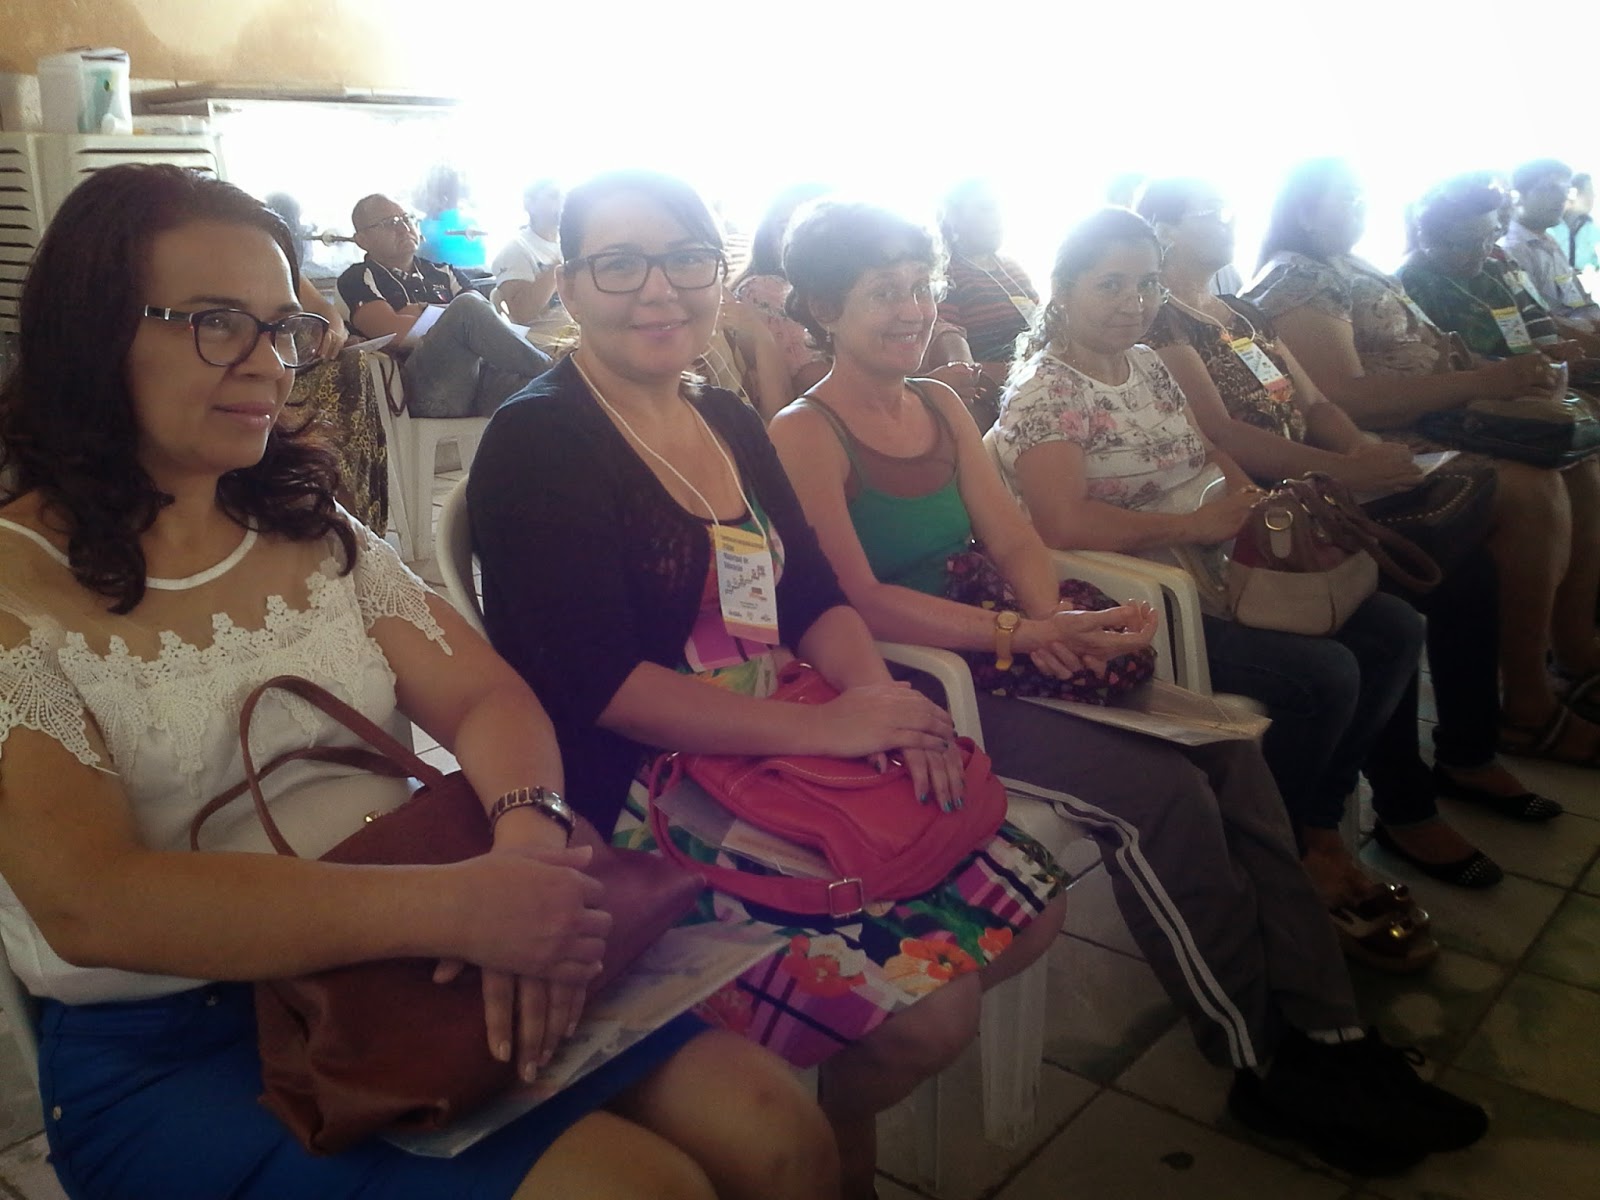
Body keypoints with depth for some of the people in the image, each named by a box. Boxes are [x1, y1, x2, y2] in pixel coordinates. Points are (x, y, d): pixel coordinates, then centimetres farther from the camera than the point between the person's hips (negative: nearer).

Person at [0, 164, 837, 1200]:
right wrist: (457, 906, -30)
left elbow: (488, 698, 3)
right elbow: (88, 904, -21)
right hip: (172, 1055, -5)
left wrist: (529, 835, -21)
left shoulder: (314, 533, 11)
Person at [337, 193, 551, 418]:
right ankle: (547, 370, -21)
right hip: (420, 392, -4)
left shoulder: (442, 273, 29)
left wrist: (424, 312, 3)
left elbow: (488, 310, 14)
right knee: (467, 306, -27)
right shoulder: (359, 279, 15)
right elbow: (394, 331, -2)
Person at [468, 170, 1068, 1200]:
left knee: (1030, 910, 3)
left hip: (786, 760, 8)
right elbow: (597, 683, -20)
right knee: (931, 1008, -18)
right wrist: (825, 726, -22)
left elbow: (817, 598, 11)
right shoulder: (537, 445, -11)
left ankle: (843, 1105, 23)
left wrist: (875, 694, -11)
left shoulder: (732, 424, 12)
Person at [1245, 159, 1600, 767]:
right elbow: (1346, 398, -23)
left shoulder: (1353, 270, 19)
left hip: (1427, 426, 10)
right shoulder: (1295, 280, -11)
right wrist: (1483, 382, -24)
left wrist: (1513, 369, 3)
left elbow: (1421, 354, 21)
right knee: (1533, 491, -24)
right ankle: (1529, 708, -17)